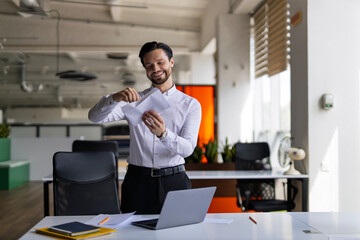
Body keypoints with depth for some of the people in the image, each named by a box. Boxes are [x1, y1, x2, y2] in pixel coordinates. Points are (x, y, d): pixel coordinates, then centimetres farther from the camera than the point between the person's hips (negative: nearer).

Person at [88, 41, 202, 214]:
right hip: (138, 180, 1)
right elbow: (95, 117, -3)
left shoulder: (190, 104, 5)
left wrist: (163, 134, -28)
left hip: (173, 180, 0)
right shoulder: (134, 100, 9)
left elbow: (188, 148, -8)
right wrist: (115, 98, -23)